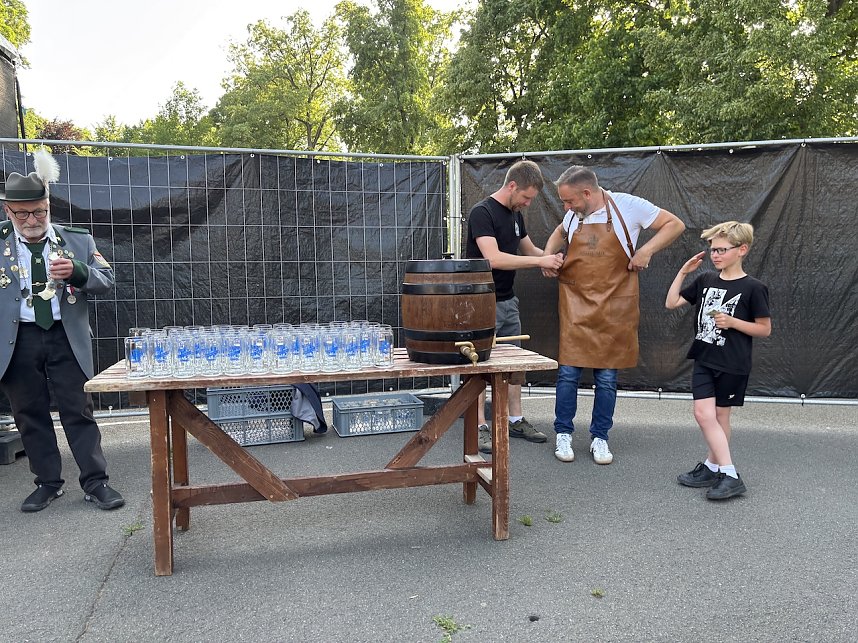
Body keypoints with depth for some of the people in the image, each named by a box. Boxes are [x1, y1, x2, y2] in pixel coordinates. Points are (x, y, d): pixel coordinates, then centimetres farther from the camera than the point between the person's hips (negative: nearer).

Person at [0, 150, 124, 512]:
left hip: (66, 338, -1)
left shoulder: (78, 241, 2)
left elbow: (106, 279, 0)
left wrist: (76, 271, -17)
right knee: (30, 415, 10)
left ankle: (95, 482, 10)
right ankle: (48, 483, 24)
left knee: (79, 411, 3)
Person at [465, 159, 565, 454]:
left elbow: (528, 249, 21)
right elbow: (493, 258, -27)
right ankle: (480, 427, 7)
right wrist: (540, 261, -26)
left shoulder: (515, 215, 10)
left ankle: (516, 420, 23)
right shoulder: (482, 212, -16)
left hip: (508, 301, 8)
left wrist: (550, 257, -1)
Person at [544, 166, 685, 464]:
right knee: (568, 372, 0)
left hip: (614, 307, -2)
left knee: (607, 377, 6)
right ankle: (563, 435, 16)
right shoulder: (574, 214, 5)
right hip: (575, 304, 2)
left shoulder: (627, 205, -7)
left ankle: (599, 438, 21)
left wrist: (647, 249, -12)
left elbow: (675, 224, 0)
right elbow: (560, 232, 29)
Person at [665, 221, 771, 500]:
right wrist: (683, 272, 0)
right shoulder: (705, 280, 6)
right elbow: (671, 303, 6)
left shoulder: (753, 288, -8)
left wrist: (733, 322, -18)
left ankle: (713, 467, 17)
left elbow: (765, 329, -5)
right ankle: (713, 470, 8)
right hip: (704, 359, 4)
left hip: (732, 365, -4)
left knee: (720, 417, 5)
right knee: (703, 414, -3)